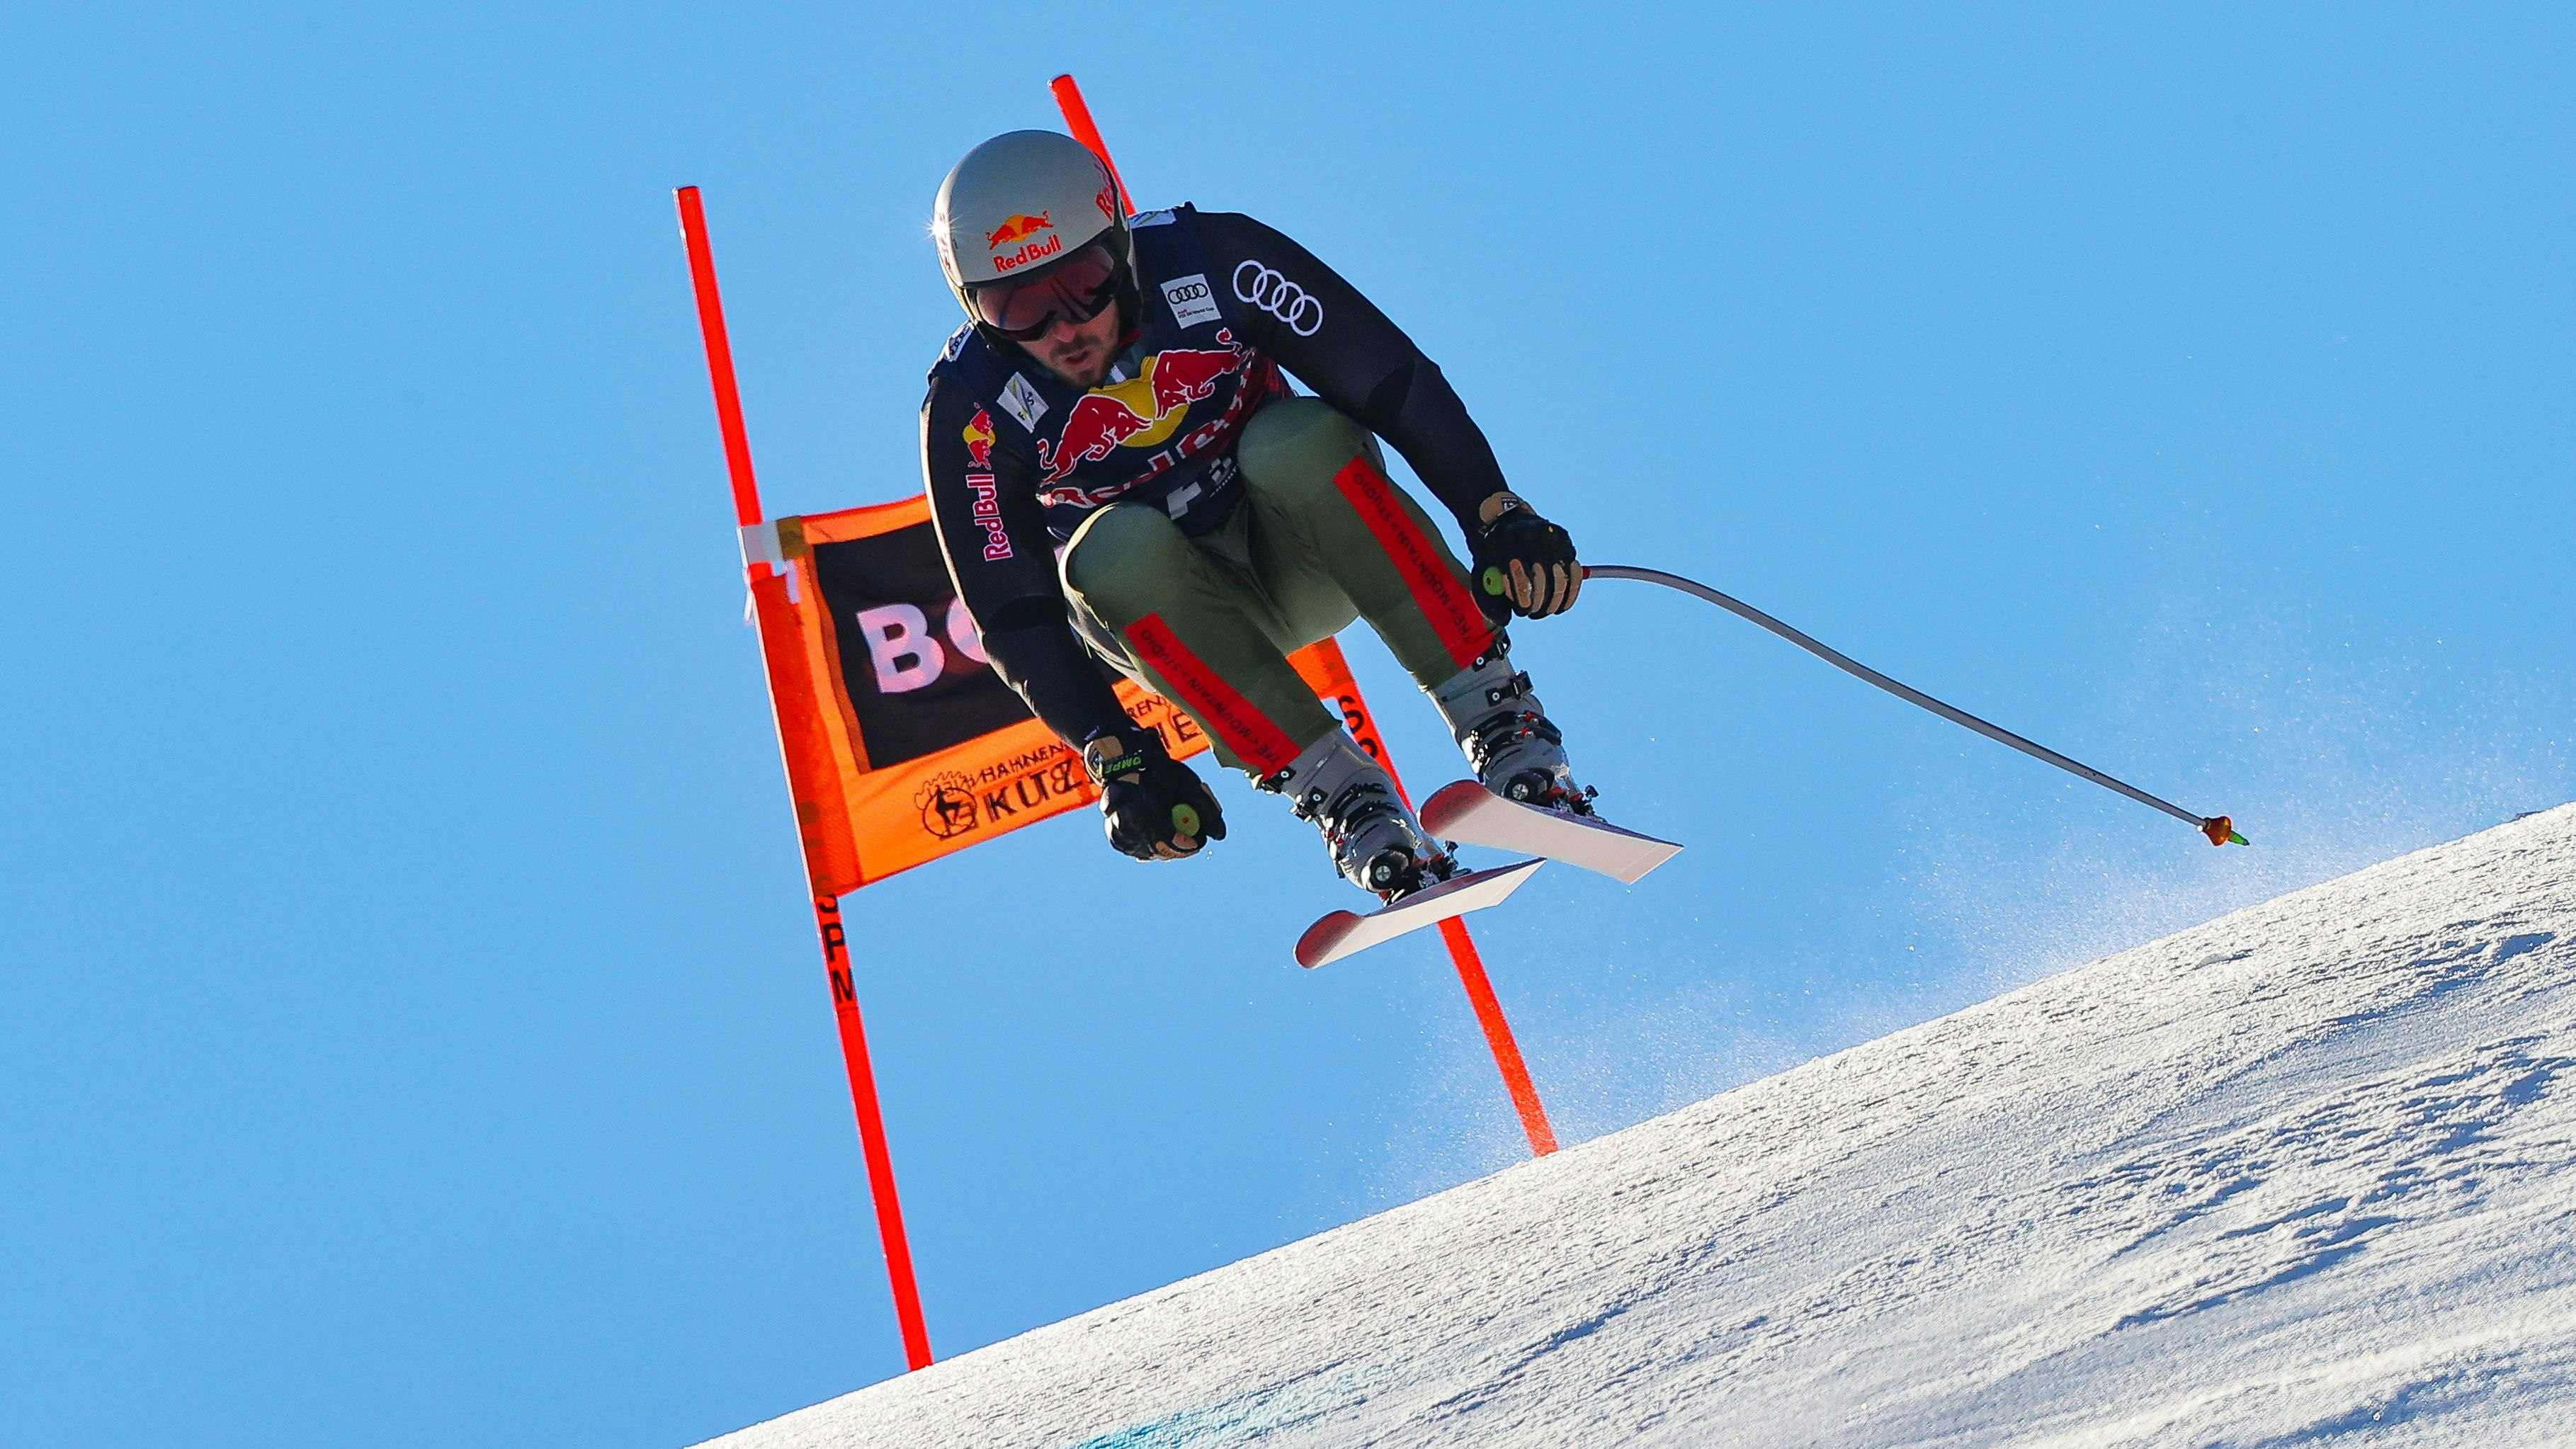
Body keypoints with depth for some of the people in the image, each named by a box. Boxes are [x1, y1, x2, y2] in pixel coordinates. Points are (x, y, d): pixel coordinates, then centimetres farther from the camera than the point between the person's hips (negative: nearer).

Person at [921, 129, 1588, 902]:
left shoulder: (1209, 262, -20)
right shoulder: (970, 412, -19)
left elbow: (1397, 384, -17)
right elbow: (1014, 617, -16)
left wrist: (1500, 519, -25)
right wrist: (1115, 755, -26)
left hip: (1305, 559, 0)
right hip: (1169, 609, 0)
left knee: (1300, 439, -32)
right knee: (1115, 551, -34)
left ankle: (1497, 716, -26)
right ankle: (1334, 785, -28)